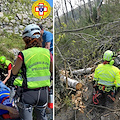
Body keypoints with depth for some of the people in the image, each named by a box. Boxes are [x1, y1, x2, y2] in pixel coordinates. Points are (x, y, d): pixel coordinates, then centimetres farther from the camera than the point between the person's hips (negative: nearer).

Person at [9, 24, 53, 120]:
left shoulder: (23, 55, -14)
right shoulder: (47, 53, -2)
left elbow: (14, 72, -2)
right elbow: (52, 71, 10)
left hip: (28, 93, -4)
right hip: (44, 92, 5)